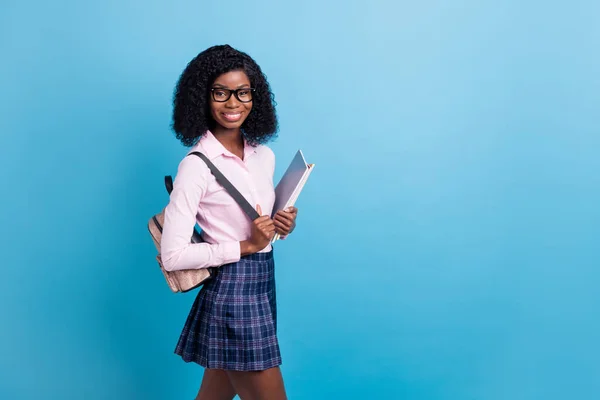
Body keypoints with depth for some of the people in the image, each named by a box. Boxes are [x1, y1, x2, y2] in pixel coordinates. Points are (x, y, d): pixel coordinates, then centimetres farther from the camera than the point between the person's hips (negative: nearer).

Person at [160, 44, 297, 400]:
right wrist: (245, 246, -17)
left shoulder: (264, 156, 6)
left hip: (263, 287, 7)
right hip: (230, 293, -7)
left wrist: (283, 226, -2)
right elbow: (172, 255, -19)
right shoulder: (197, 165, -16)